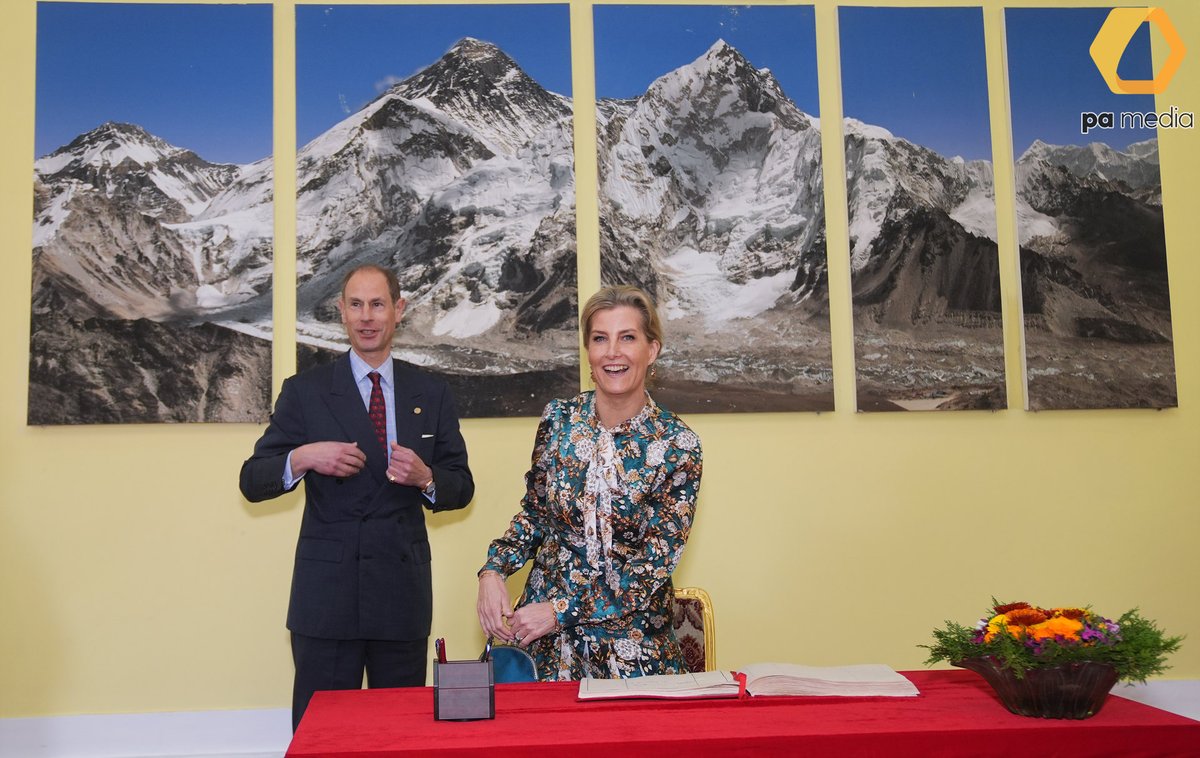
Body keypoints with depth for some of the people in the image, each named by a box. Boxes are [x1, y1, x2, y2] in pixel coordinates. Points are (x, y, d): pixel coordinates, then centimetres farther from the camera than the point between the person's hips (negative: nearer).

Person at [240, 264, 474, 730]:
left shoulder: (431, 394, 7)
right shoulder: (305, 391, 2)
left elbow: (461, 489, 8)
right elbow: (252, 483, 1)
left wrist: (425, 478, -13)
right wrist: (302, 458, -18)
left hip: (403, 595, 2)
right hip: (325, 594, -1)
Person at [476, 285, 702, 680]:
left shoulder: (677, 445, -12)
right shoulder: (558, 419, -3)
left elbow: (655, 563, -13)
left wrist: (561, 611, -17)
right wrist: (493, 571, -8)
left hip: (629, 636, -2)